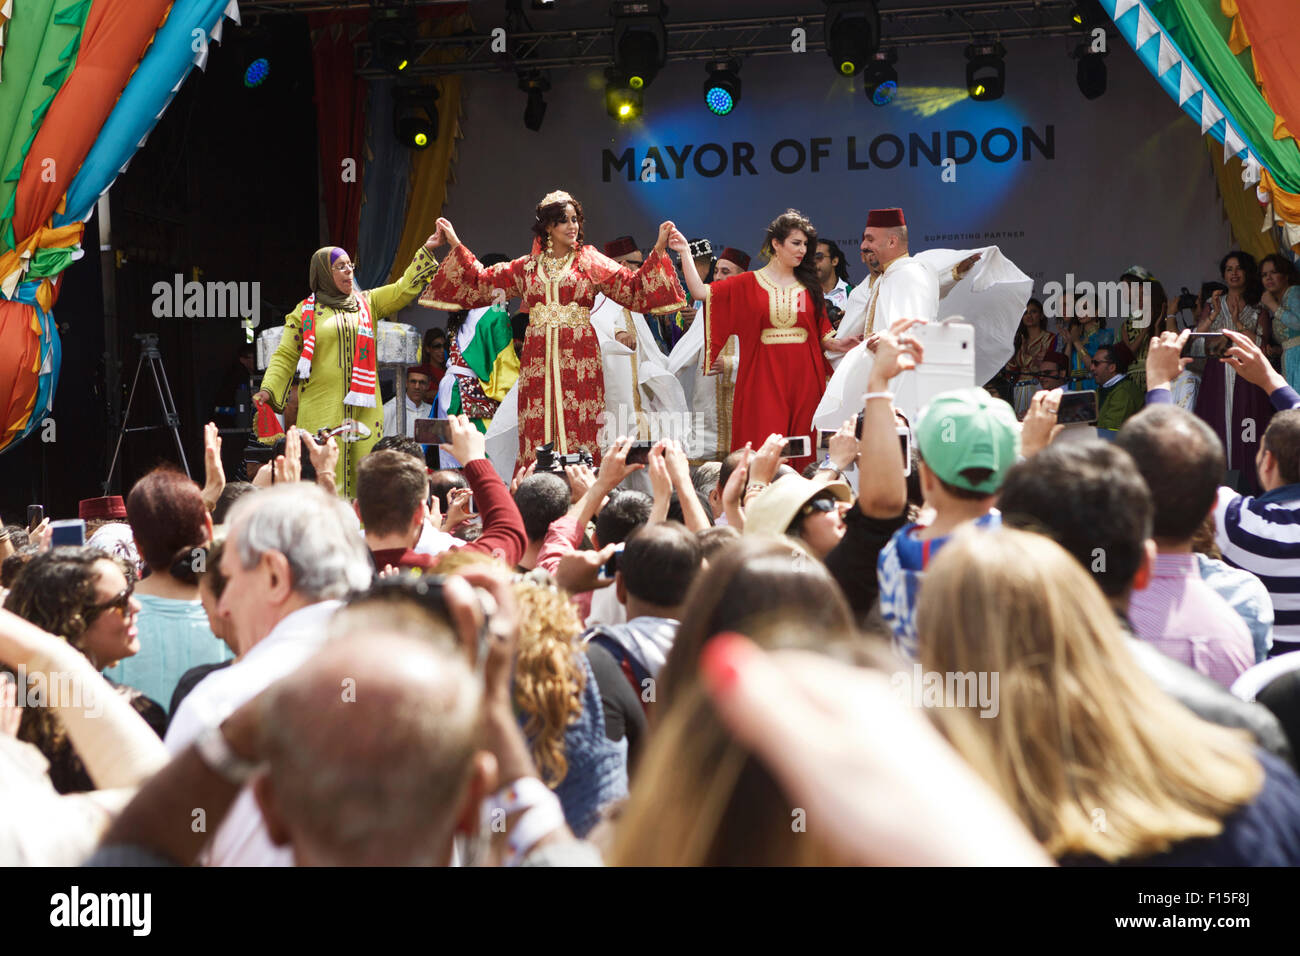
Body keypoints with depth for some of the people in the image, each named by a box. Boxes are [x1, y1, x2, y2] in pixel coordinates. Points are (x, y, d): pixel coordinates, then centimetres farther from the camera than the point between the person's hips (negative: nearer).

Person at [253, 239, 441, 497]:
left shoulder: (367, 302, 16)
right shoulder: (304, 312, 9)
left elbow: (405, 288, 9)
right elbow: (285, 357, 7)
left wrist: (426, 251, 2)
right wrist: (268, 390, -6)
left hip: (363, 408, 2)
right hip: (322, 410, -2)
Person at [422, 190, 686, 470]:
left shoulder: (590, 262, 8)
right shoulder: (527, 267, 15)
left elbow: (634, 287, 2)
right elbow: (481, 281, 19)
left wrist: (659, 249, -6)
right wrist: (456, 244, 18)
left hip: (578, 358, -2)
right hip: (539, 358, 2)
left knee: (578, 427, -9)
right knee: (538, 426, -4)